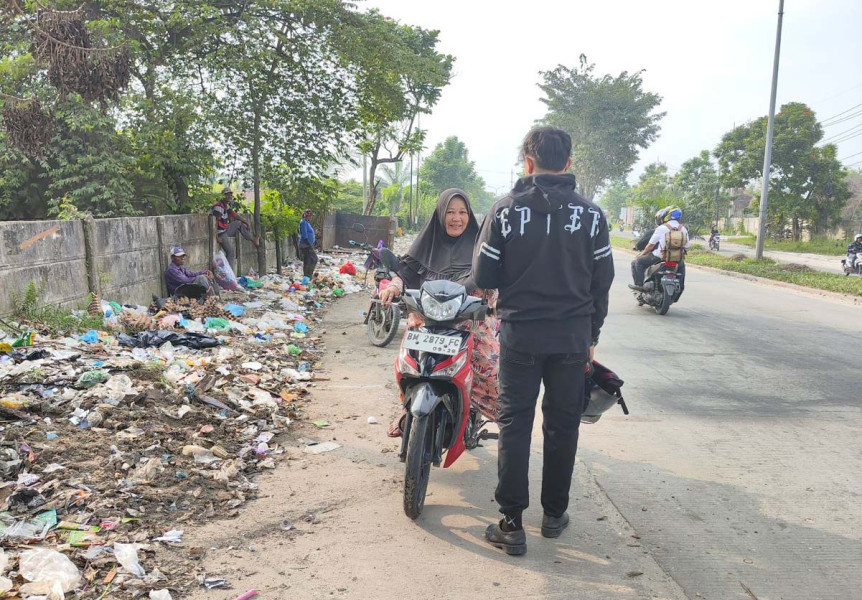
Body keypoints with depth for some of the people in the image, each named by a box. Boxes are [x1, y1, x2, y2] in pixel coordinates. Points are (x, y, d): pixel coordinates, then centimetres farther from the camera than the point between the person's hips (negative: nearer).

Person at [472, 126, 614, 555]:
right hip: (573, 337, 2)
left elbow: (484, 276, -5)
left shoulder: (506, 210, -7)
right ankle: (554, 514, 26)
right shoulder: (591, 214, -1)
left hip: (520, 334, -2)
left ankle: (512, 524, 7)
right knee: (562, 425, 14)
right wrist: (590, 334, 14)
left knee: (514, 424, 6)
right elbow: (602, 281, 4)